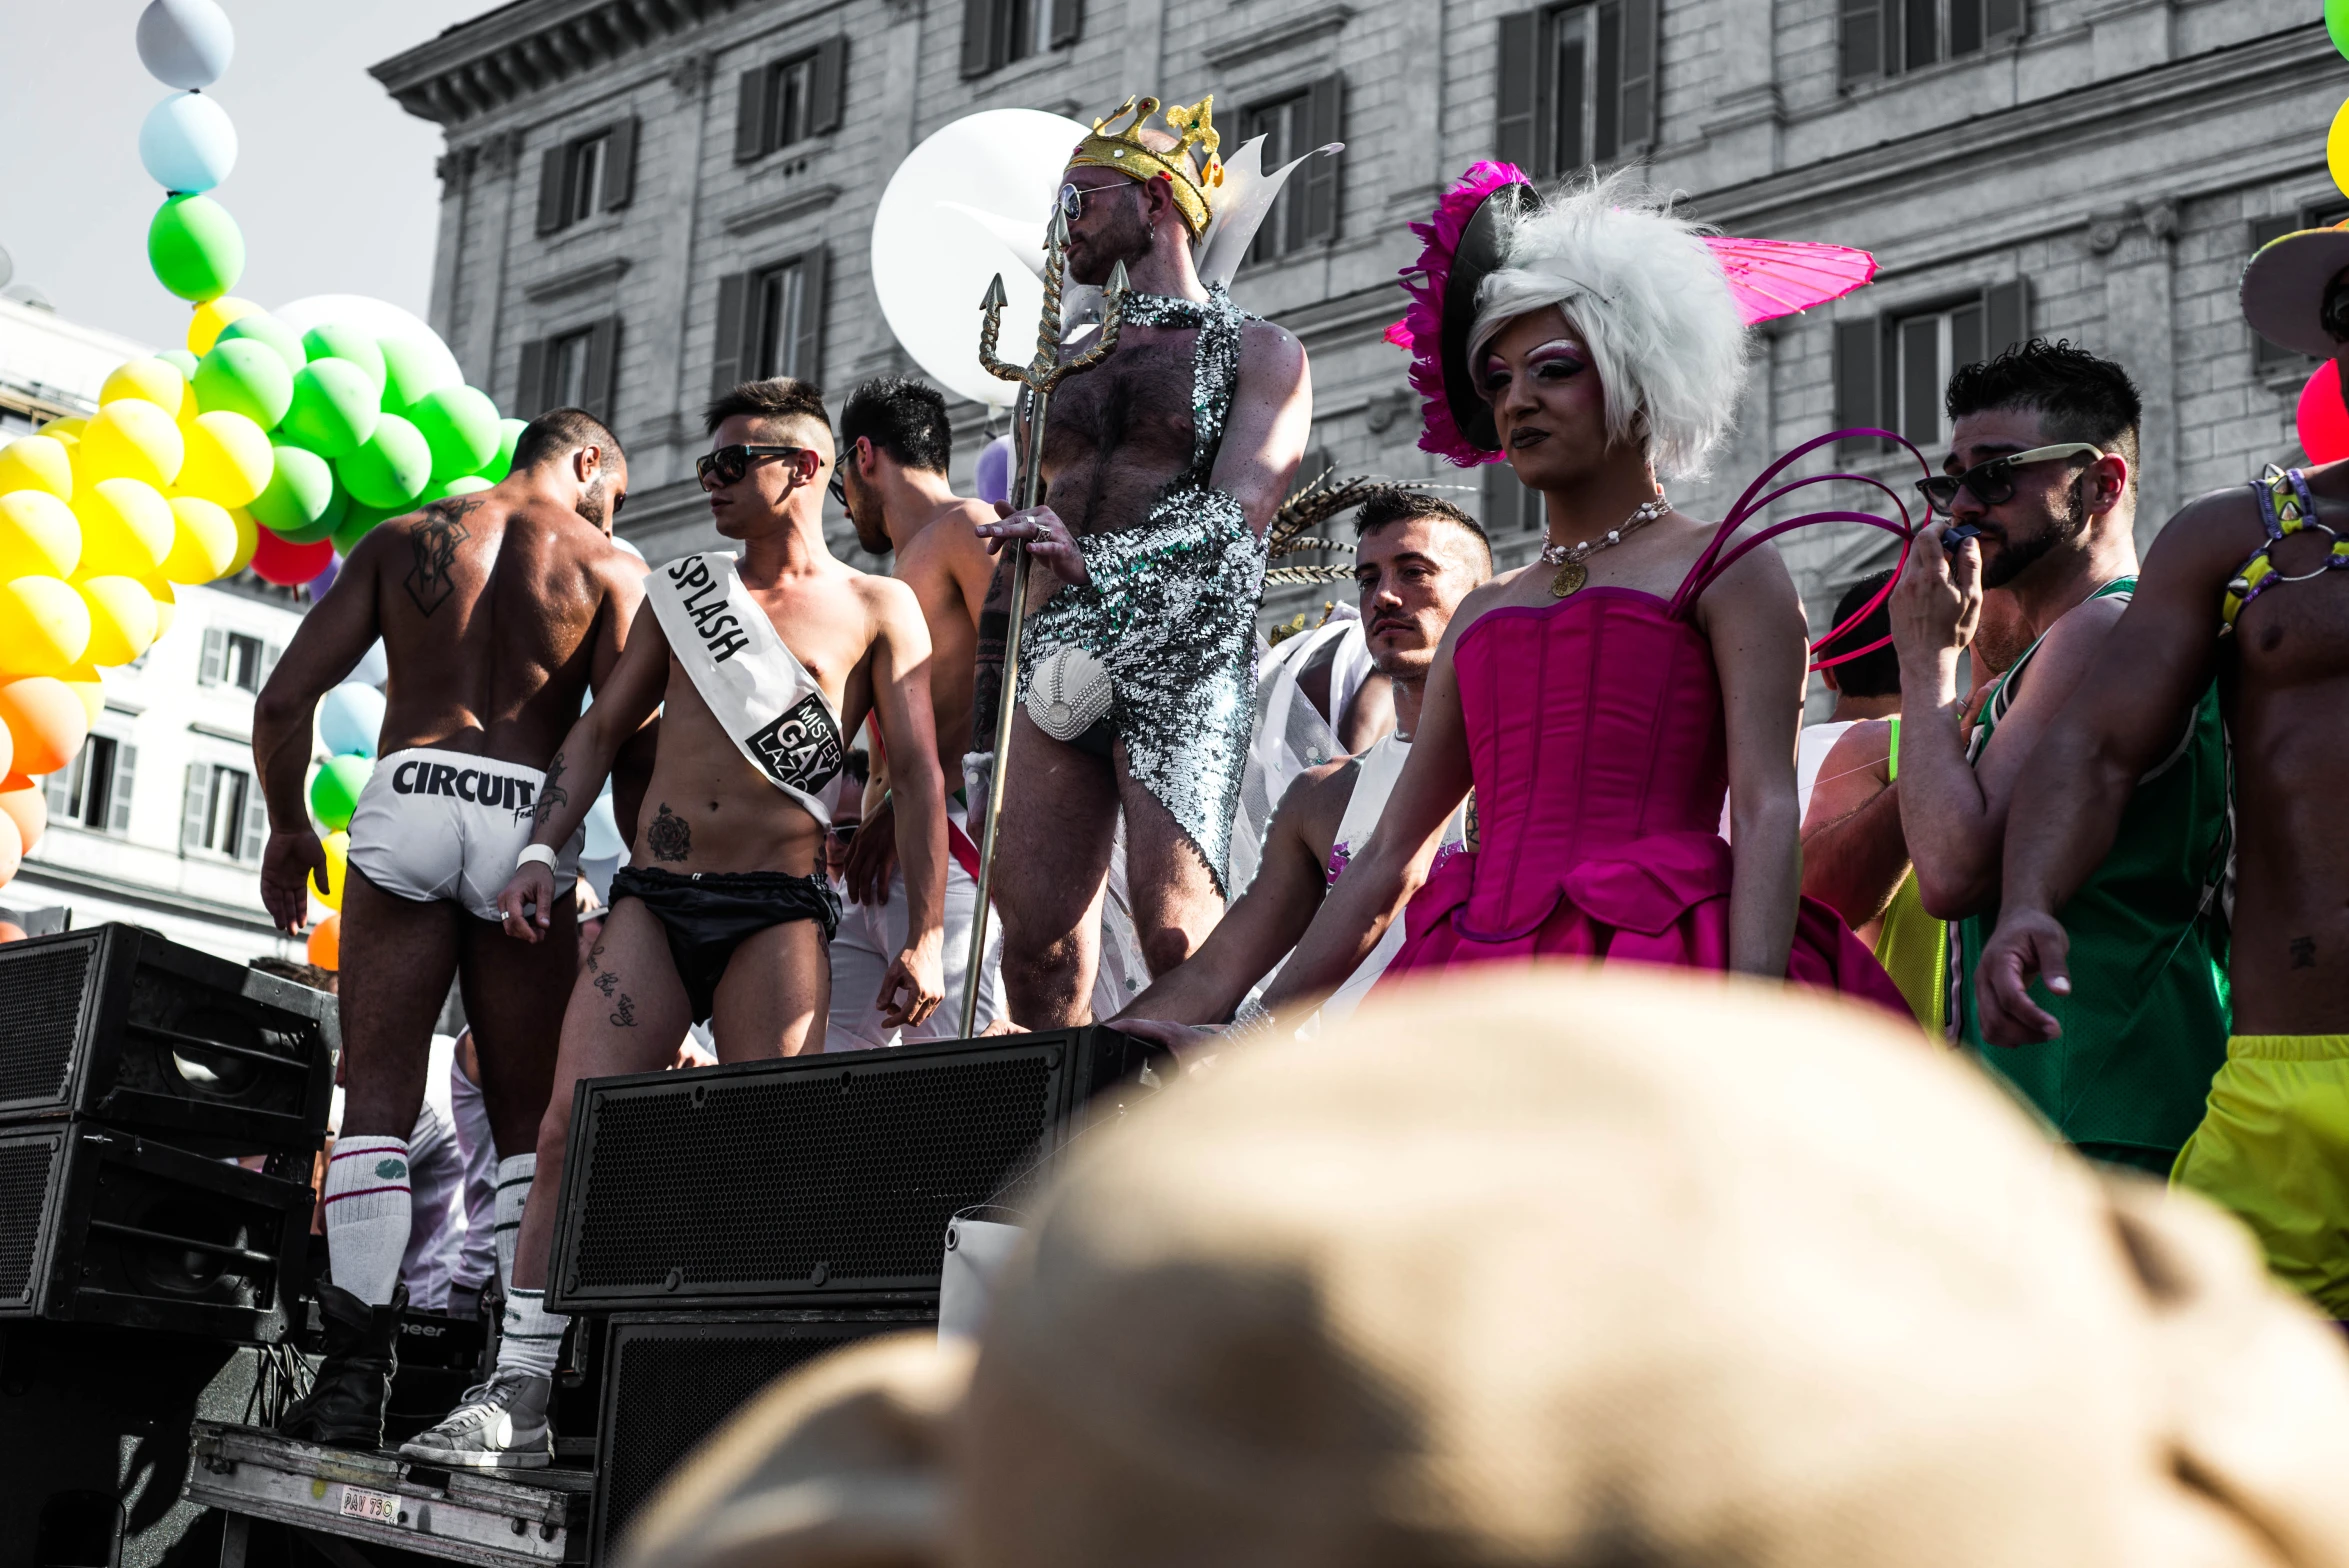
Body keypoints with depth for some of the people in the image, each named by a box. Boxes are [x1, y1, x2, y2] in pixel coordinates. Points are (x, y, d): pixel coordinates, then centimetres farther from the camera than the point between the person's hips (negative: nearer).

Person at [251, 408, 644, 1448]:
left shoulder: (403, 536, 16)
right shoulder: (608, 564, 10)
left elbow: (284, 702, 9)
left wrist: (288, 826, 22)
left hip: (406, 799, 1)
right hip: (529, 819, -1)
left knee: (379, 1098, -1)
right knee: (531, 1120, 6)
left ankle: (355, 1370, -11)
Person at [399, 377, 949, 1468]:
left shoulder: (875, 610, 6)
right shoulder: (679, 591, 18)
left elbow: (917, 774, 2)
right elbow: (603, 728, 20)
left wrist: (924, 935, -7)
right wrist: (540, 852, 6)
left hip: (778, 912, -3)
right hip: (654, 900, 3)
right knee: (570, 1127, -9)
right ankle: (517, 1396, -8)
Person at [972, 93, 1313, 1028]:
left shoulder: (1257, 352, 7)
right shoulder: (1068, 364, 25)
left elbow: (1236, 516, -9)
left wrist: (1096, 557, -23)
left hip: (1184, 658, -5)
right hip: (1058, 655, 5)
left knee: (1174, 932, -16)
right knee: (1034, 935, -3)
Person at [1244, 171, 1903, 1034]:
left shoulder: (1729, 571, 8)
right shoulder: (1483, 612, 24)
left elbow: (1766, 811, -3)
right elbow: (1390, 858, 22)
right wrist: (1263, 1022, 15)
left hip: (1654, 991, -4)